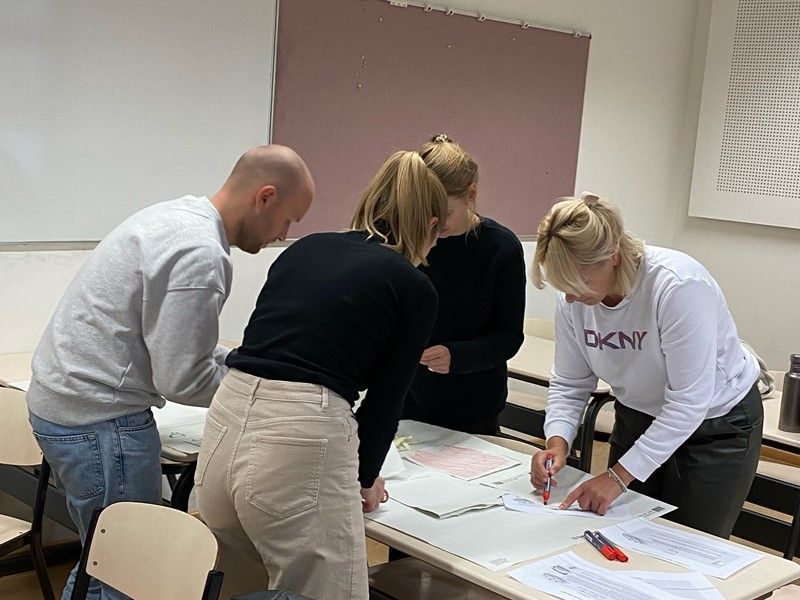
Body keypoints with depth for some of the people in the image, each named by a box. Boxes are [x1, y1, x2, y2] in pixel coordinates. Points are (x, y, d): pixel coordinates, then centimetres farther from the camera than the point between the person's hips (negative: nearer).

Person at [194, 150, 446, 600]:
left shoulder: (306, 247, 19)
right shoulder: (415, 288, 4)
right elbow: (386, 398, 6)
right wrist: (365, 476, 26)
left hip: (226, 425, 7)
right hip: (303, 446, -6)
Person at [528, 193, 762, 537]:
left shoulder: (678, 286, -33)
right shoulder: (573, 300, -15)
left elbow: (689, 401, -31)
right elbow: (569, 384, -4)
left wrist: (619, 476, -31)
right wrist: (557, 441, -23)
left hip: (717, 422, -5)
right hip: (637, 419, 5)